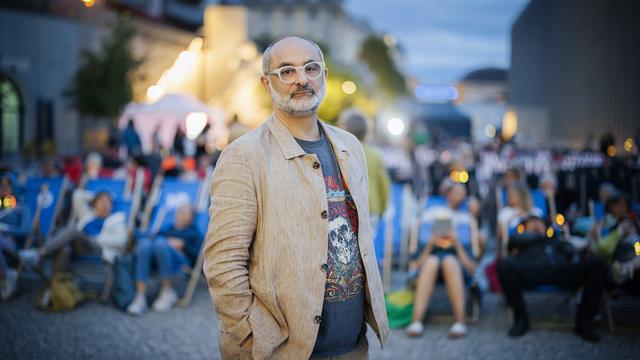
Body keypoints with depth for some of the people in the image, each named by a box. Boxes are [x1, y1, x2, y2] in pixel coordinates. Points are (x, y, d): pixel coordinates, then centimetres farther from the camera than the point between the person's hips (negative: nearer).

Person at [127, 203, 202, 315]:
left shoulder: (194, 232, 26)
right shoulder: (168, 228, 36)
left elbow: (197, 252, 8)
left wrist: (182, 245, -4)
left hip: (182, 261, -3)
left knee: (160, 243, -34)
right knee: (144, 243, -30)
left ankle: (168, 291, -22)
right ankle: (140, 297, -39)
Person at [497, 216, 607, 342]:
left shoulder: (555, 241, 41)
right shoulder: (521, 239, 37)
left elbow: (570, 251, 22)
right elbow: (516, 239, 13)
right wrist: (538, 236, 28)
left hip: (561, 270, 2)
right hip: (531, 270, -2)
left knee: (597, 264, -23)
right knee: (504, 263, -34)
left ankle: (584, 320, -20)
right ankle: (521, 317, -21)